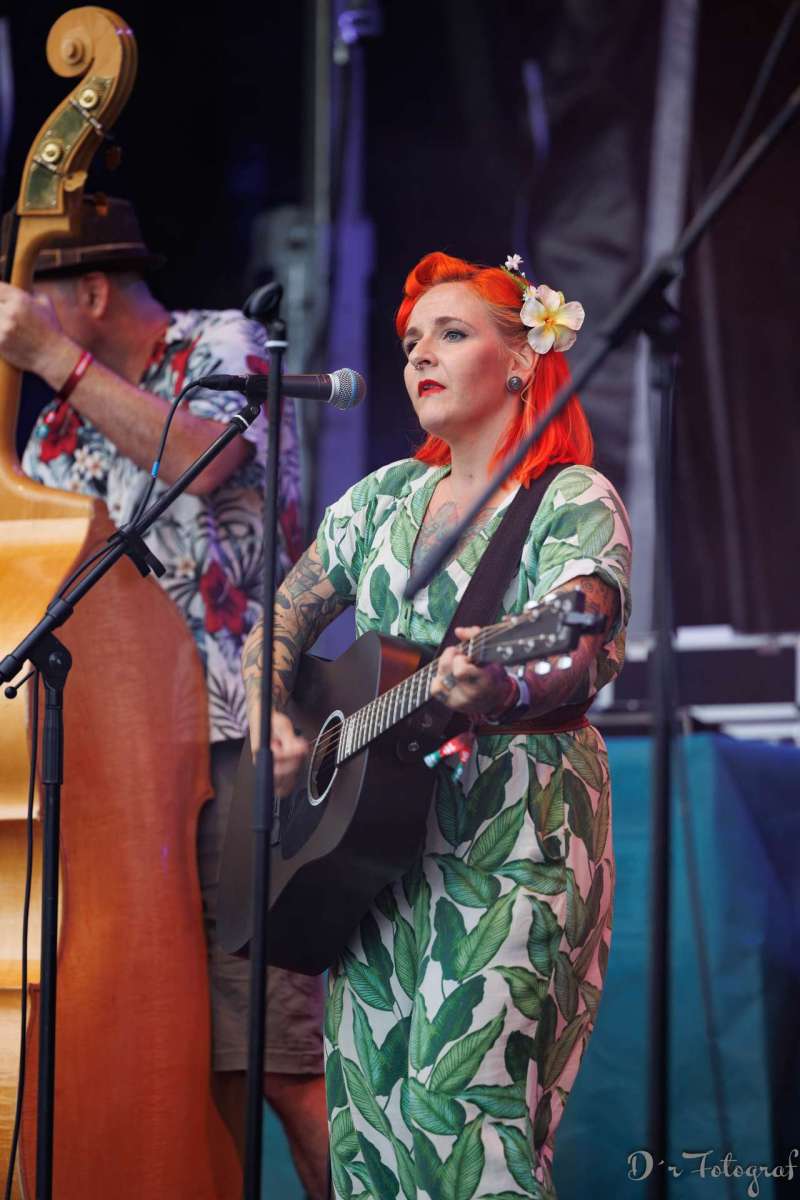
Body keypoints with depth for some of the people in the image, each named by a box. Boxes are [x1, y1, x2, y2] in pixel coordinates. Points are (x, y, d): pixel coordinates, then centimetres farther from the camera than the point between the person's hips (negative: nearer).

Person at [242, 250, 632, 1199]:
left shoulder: (575, 504, -3)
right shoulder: (383, 498, 17)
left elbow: (582, 660, -18)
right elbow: (282, 622, 21)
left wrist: (502, 698, -40)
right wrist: (267, 722, 1)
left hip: (513, 844, -6)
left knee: (463, 1105, -18)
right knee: (365, 1108, 0)